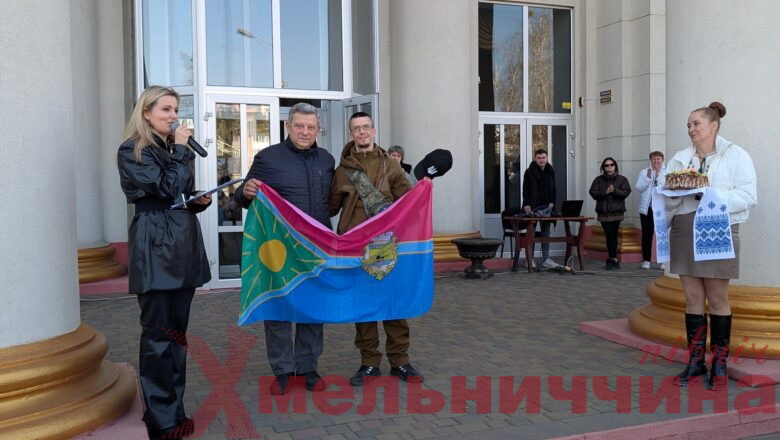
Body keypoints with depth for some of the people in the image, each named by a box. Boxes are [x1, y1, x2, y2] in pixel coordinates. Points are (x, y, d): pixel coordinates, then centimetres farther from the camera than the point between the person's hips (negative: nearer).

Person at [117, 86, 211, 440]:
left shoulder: (173, 148, 18)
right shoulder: (132, 151, -6)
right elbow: (167, 190, -17)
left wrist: (201, 200, 4)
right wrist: (181, 150, -8)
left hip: (184, 246, 8)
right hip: (155, 249, -8)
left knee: (177, 332, 10)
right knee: (158, 336, -4)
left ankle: (175, 411, 18)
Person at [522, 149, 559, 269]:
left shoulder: (551, 172, 11)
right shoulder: (529, 172, -1)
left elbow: (553, 189, 15)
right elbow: (525, 190, -4)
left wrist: (552, 202, 1)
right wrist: (526, 204, -14)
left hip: (546, 206, 4)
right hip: (533, 207, -4)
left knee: (546, 232, 4)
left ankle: (545, 259, 6)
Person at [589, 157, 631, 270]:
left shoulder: (622, 179, 8)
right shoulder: (598, 179, 10)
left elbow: (626, 192, -2)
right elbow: (593, 193, 2)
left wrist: (615, 191, -17)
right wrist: (605, 192, -13)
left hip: (616, 211, 0)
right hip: (603, 212, 0)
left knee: (613, 235, 0)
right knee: (610, 235, -6)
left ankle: (611, 258, 9)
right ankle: (613, 259, -2)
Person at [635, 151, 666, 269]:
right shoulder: (644, 172, 12)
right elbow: (639, 187, 1)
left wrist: (658, 175, -12)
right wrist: (648, 177, -9)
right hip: (646, 208, 2)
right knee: (647, 234, 4)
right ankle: (646, 260, 9)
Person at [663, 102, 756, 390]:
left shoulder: (735, 156, 2)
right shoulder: (680, 159, 15)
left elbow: (748, 196, -8)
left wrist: (710, 193, -19)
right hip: (684, 232, 4)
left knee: (717, 299, 1)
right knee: (693, 298, 5)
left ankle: (719, 365, 11)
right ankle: (695, 362, 12)